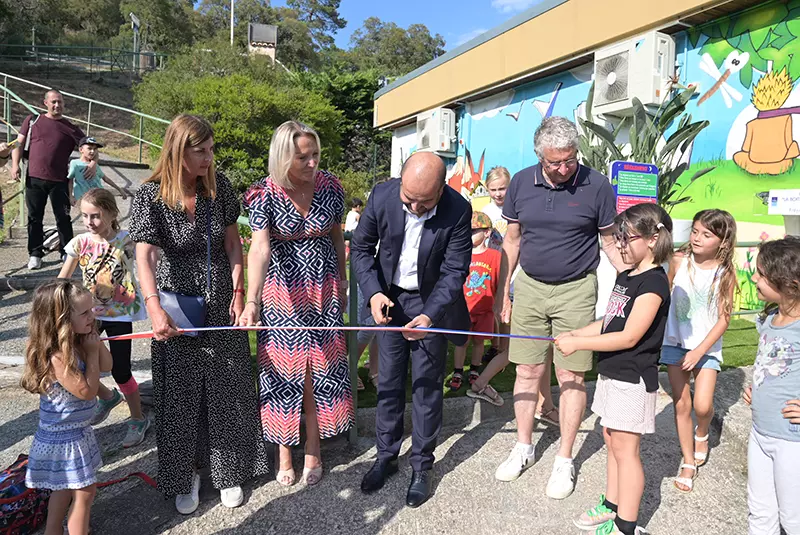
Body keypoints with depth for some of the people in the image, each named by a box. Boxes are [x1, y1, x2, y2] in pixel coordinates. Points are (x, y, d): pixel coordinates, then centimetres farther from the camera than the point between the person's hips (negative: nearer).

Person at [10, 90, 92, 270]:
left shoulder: (70, 128, 7)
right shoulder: (32, 121, 9)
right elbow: (19, 143, 10)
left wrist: (94, 162, -10)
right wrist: (15, 164, -2)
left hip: (59, 181, -1)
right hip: (34, 179, 1)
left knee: (63, 218, 3)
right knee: (34, 218, 7)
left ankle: (66, 253, 14)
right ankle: (35, 254, 16)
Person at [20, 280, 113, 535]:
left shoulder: (76, 344, -5)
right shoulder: (57, 357, -31)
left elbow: (106, 365, 0)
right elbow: (87, 390, -26)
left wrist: (94, 340, -12)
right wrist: (91, 352, -21)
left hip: (75, 430, 9)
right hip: (64, 438, -9)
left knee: (65, 485, 26)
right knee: (85, 492, 3)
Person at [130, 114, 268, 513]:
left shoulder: (218, 186, -4)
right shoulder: (150, 196, -13)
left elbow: (233, 242, 2)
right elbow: (145, 256, -25)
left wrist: (238, 291, -5)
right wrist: (154, 307, -39)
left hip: (221, 305, 2)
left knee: (226, 388, 10)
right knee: (181, 393, 9)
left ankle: (228, 470, 30)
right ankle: (185, 475, 31)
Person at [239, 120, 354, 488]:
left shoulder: (330, 186, -6)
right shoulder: (266, 193, -15)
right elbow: (260, 249, -27)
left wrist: (342, 282, 12)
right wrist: (252, 302, -38)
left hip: (323, 288, 2)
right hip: (283, 292, -2)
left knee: (320, 368, 8)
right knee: (283, 368, 6)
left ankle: (314, 446, 25)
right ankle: (283, 448, 24)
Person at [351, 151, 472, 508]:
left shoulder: (457, 211, -23)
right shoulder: (382, 196, -18)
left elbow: (454, 272, -18)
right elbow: (362, 246, -5)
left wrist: (429, 315, -31)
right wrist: (373, 292, -17)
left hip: (432, 302, -2)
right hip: (389, 298, 2)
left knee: (427, 385, 6)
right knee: (388, 383, 12)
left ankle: (422, 465, 23)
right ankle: (386, 457, 29)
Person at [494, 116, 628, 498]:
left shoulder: (596, 186, -8)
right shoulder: (521, 183, 1)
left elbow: (611, 242, 1)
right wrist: (503, 291, 8)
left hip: (576, 291, -2)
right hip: (529, 285, 3)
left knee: (571, 377, 3)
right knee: (527, 372, 9)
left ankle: (564, 461, 19)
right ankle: (523, 448, 27)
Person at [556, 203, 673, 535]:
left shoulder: (653, 283, -18)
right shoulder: (625, 277, 10)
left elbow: (629, 336, -22)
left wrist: (578, 344, -20)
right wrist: (575, 333, 3)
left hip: (634, 379, -9)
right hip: (612, 373, 9)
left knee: (625, 449, 0)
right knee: (611, 441, 18)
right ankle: (611, 506, 33)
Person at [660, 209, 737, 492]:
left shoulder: (725, 274, -11)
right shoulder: (679, 262, -7)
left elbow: (723, 319, -9)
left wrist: (699, 351, -15)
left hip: (706, 345, -1)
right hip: (675, 342, 2)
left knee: (703, 405, -10)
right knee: (681, 403, 5)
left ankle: (702, 434, 27)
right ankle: (688, 462, 22)